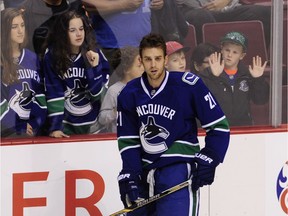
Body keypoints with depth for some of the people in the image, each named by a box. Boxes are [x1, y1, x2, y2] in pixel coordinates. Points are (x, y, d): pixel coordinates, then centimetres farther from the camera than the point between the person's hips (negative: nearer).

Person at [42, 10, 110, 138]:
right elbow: (54, 94, -10)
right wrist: (55, 127, -17)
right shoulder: (52, 57, -8)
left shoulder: (95, 55, -7)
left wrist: (94, 68, -22)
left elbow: (98, 94, -9)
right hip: (67, 123, 0)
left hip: (93, 123, 0)